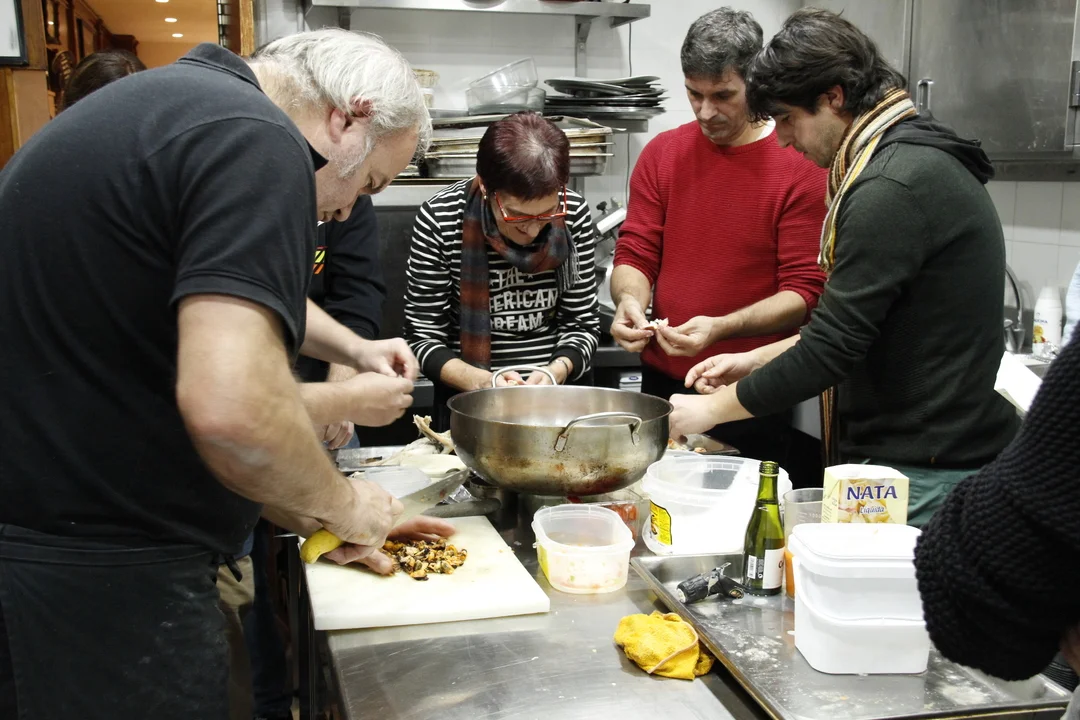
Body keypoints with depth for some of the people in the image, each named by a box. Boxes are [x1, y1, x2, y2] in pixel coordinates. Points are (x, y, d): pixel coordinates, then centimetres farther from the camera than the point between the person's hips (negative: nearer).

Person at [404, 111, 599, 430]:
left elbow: (583, 323, 3)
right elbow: (422, 335, -6)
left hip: (555, 396, 1)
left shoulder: (574, 214, -4)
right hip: (466, 401, -1)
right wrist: (478, 379, -23)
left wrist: (557, 371, -17)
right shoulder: (439, 219, -12)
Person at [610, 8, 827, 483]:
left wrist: (720, 328, -24)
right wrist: (630, 300, -14)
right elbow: (634, 254, 8)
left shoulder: (802, 167, -7)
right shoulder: (662, 154, 7)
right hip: (662, 386, 4)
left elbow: (805, 292, -10)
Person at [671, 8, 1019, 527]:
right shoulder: (917, 161, 12)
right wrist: (755, 361, 14)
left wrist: (711, 409, -9)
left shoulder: (894, 187, -21)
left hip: (924, 478, -10)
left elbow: (832, 349, -21)